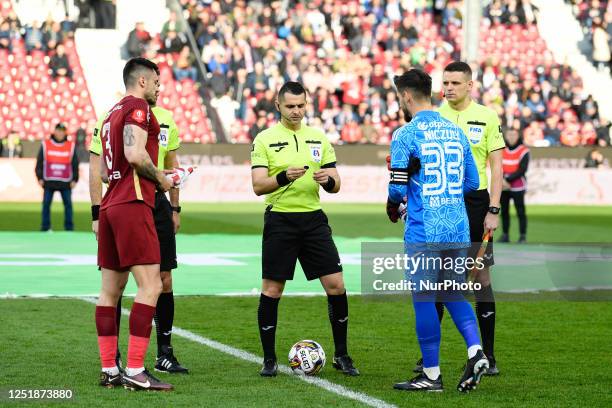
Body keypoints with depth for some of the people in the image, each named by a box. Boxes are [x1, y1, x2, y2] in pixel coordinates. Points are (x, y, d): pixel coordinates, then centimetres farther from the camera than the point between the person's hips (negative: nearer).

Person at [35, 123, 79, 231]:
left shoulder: (71, 146, 6)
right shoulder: (45, 144, 4)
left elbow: (75, 164, 8)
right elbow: (39, 162, 6)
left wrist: (74, 179, 2)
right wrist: (40, 178, 0)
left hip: (66, 182, 0)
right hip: (49, 181, 0)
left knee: (68, 204, -3)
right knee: (46, 204, 0)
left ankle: (69, 228, 2)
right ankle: (45, 228, 5)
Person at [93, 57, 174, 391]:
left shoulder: (112, 113, 21)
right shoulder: (138, 108, -6)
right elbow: (135, 154, -21)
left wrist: (154, 177, 20)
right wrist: (160, 180, -5)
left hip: (110, 206, 10)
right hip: (133, 205, -10)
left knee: (111, 289, 8)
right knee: (150, 285, -11)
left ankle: (109, 370, 10)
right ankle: (135, 370, -16)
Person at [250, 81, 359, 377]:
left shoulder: (319, 138, 10)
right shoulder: (265, 139, -1)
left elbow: (335, 186, 9)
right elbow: (258, 186, -9)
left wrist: (327, 179, -14)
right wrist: (284, 177, -27)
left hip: (313, 219, 3)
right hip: (280, 220, -3)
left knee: (336, 286, -2)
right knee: (272, 290, 0)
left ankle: (341, 355, 11)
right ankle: (269, 359, 12)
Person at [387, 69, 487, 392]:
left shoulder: (404, 135, -9)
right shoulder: (456, 131, 10)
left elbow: (398, 187, -11)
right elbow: (472, 182, 13)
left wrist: (393, 206, 10)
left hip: (423, 232, -6)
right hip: (458, 230, 6)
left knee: (424, 299, 2)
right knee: (453, 295, 16)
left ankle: (431, 374, 6)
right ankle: (475, 351, -3)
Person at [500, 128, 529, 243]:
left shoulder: (523, 151, -5)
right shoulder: (501, 150, 7)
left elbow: (522, 170, -11)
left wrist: (507, 180, -15)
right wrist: (502, 180, -13)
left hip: (517, 186, -4)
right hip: (503, 186, 4)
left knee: (520, 211, -6)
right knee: (504, 211, 6)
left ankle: (523, 236, -2)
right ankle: (505, 235, 12)